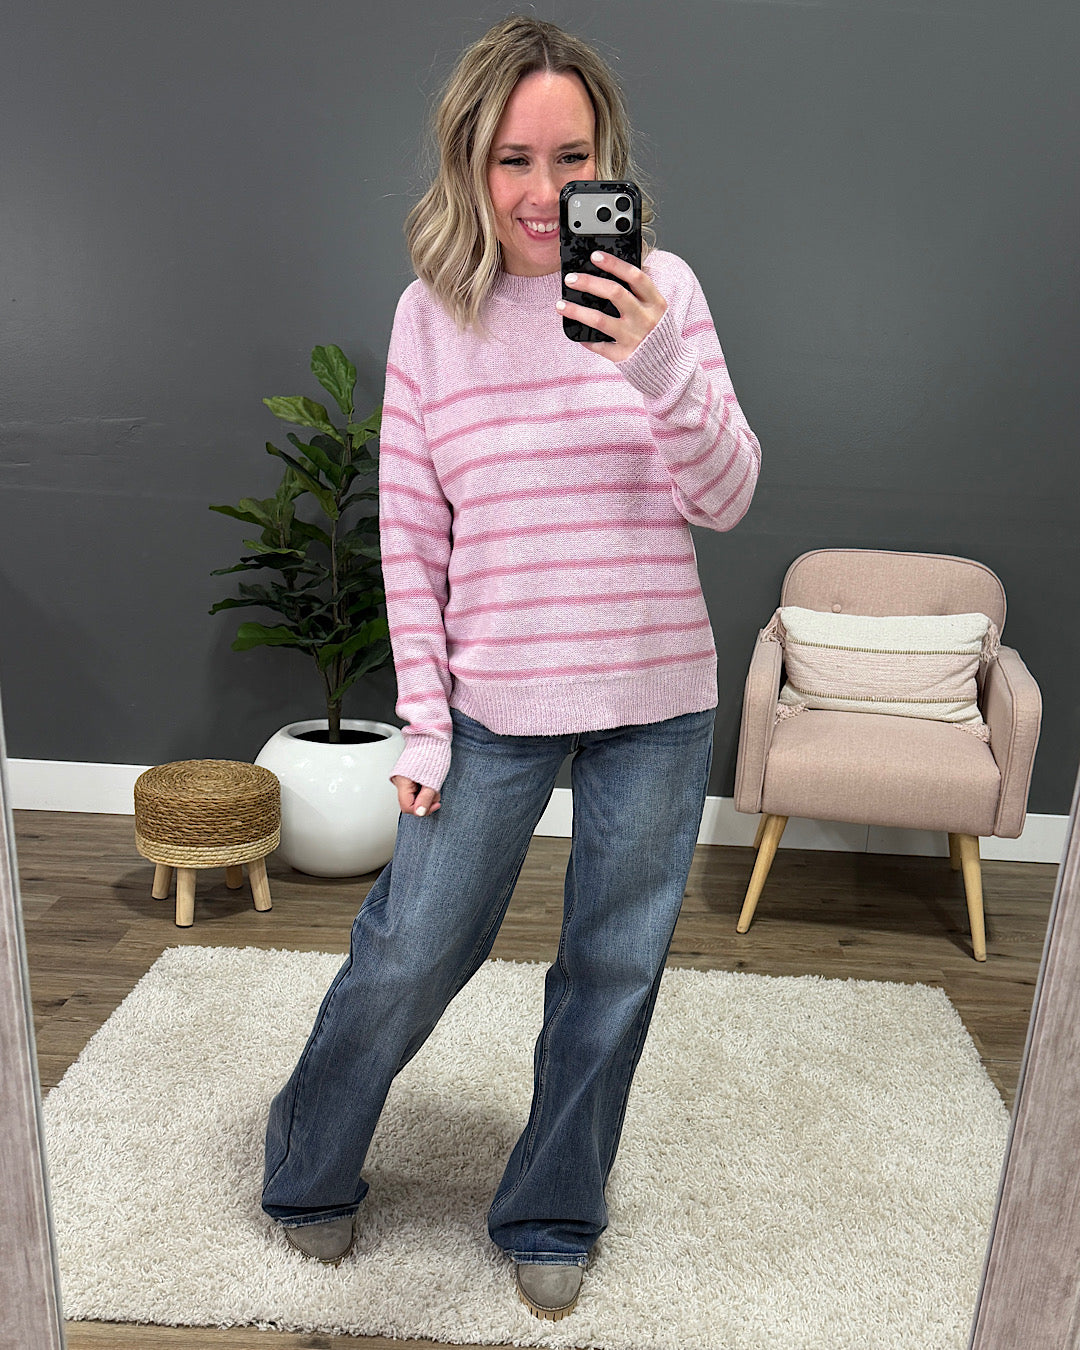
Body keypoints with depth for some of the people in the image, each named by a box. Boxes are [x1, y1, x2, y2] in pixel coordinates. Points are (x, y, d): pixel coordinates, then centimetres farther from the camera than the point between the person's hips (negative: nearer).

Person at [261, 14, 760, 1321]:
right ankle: (308, 1171, 39)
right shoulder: (432, 313, -3)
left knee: (613, 970, 13)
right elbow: (410, 537, -1)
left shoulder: (662, 288, -3)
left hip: (655, 701, 2)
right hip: (494, 703, -1)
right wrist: (423, 722, -4)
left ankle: (551, 1216, 38)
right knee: (407, 956, 8)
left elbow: (726, 500, -7)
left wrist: (662, 371, -25)